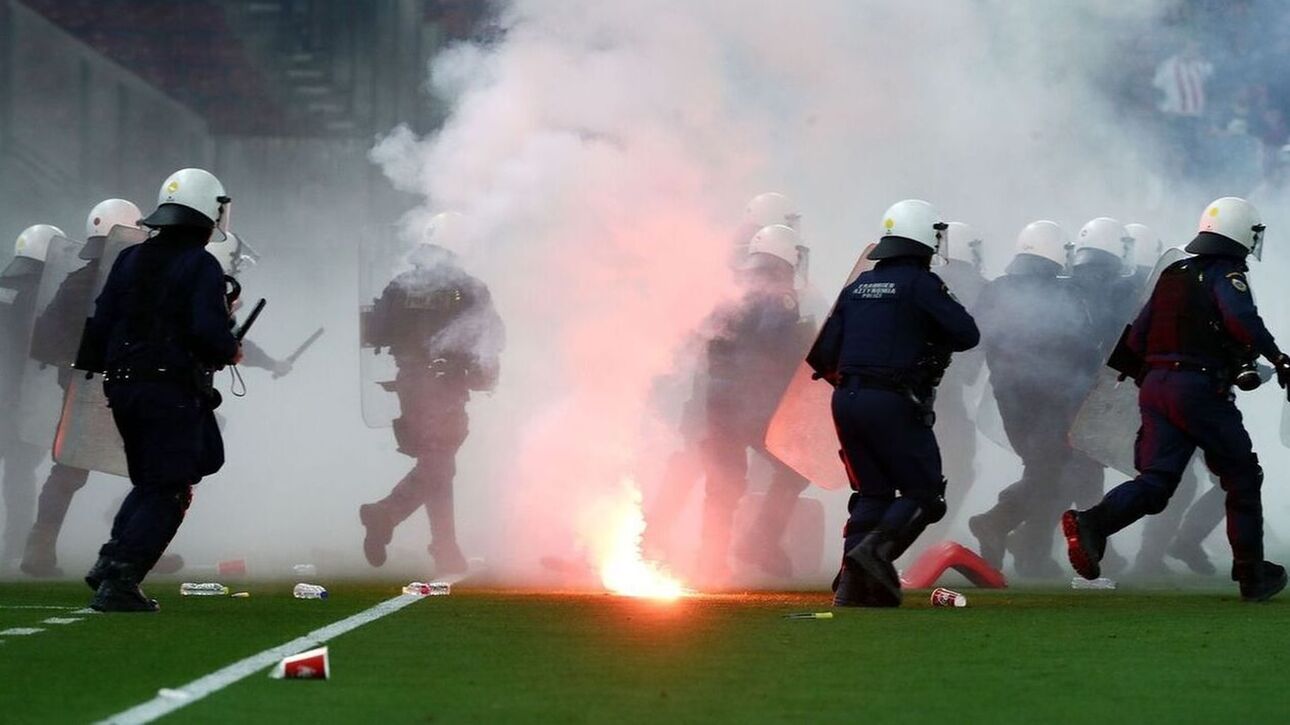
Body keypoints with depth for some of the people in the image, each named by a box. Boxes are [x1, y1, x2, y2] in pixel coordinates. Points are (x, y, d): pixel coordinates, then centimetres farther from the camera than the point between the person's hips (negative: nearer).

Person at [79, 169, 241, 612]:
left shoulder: (130, 260, 10)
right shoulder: (200, 266, -10)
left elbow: (100, 322, 10)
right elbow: (209, 331, -20)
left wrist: (108, 372, 20)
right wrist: (230, 353, 0)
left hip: (123, 388, 7)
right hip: (174, 391, -7)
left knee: (150, 480, 22)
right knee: (166, 491, 0)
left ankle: (112, 561, 8)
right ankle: (119, 582, -8)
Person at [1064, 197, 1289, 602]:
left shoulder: (1173, 275, 19)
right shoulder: (1226, 275, -3)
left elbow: (1136, 338, 20)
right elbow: (1241, 318, -24)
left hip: (1156, 385, 7)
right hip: (1200, 387, -7)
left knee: (1155, 482, 0)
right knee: (1242, 477, 8)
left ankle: (1091, 524, -25)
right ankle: (1252, 576, 11)